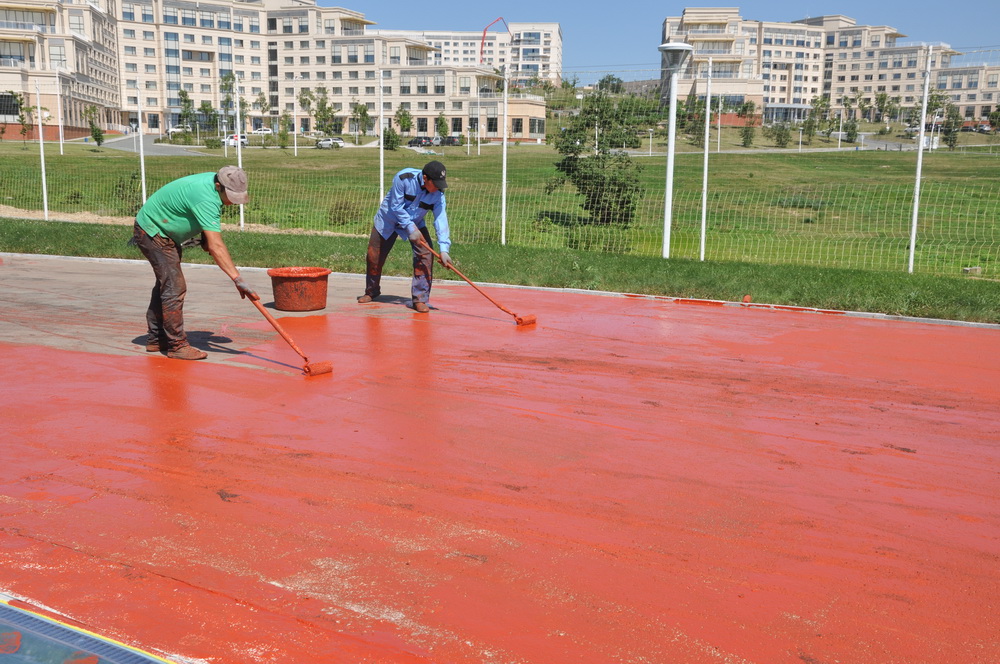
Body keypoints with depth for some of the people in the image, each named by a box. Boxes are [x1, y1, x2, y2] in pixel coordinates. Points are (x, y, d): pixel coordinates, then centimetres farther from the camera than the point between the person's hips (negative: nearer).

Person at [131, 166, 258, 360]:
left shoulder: (214, 181, -4)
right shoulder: (205, 199, -34)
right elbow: (216, 246, -41)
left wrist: (205, 236, -1)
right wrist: (237, 279, -44)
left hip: (167, 233, 11)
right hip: (152, 232, -11)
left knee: (165, 284, 16)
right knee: (174, 287, -15)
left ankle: (156, 339, 25)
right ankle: (177, 345, -11)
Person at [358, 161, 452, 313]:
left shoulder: (438, 193, -22)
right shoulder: (404, 178, -31)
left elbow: (441, 219, -26)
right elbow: (396, 207, -25)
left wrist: (444, 249, -35)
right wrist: (410, 228, -31)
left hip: (415, 223, 2)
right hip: (388, 220, -2)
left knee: (426, 254, -19)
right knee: (374, 257, 5)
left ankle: (420, 299, -10)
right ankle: (371, 292, 32)